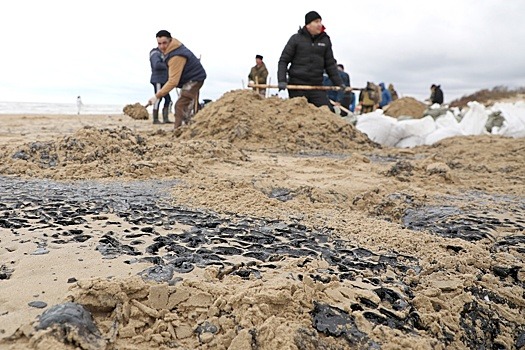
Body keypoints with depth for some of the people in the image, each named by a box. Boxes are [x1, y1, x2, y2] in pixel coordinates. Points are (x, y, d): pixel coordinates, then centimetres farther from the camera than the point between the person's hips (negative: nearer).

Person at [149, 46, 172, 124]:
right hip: (158, 80, -9)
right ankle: (155, 120, -4)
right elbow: (157, 65, -25)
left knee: (168, 99, 5)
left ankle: (165, 119, 6)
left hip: (163, 81, 9)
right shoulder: (155, 54, -8)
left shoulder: (162, 54, 22)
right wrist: (166, 66, -13)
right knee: (158, 99, -8)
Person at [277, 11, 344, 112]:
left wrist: (339, 83, 10)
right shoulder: (296, 39, 0)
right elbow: (283, 60, 1)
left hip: (317, 86, 3)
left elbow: (330, 64, 15)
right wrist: (282, 80, -12)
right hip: (297, 86, -2)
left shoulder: (325, 40, 10)